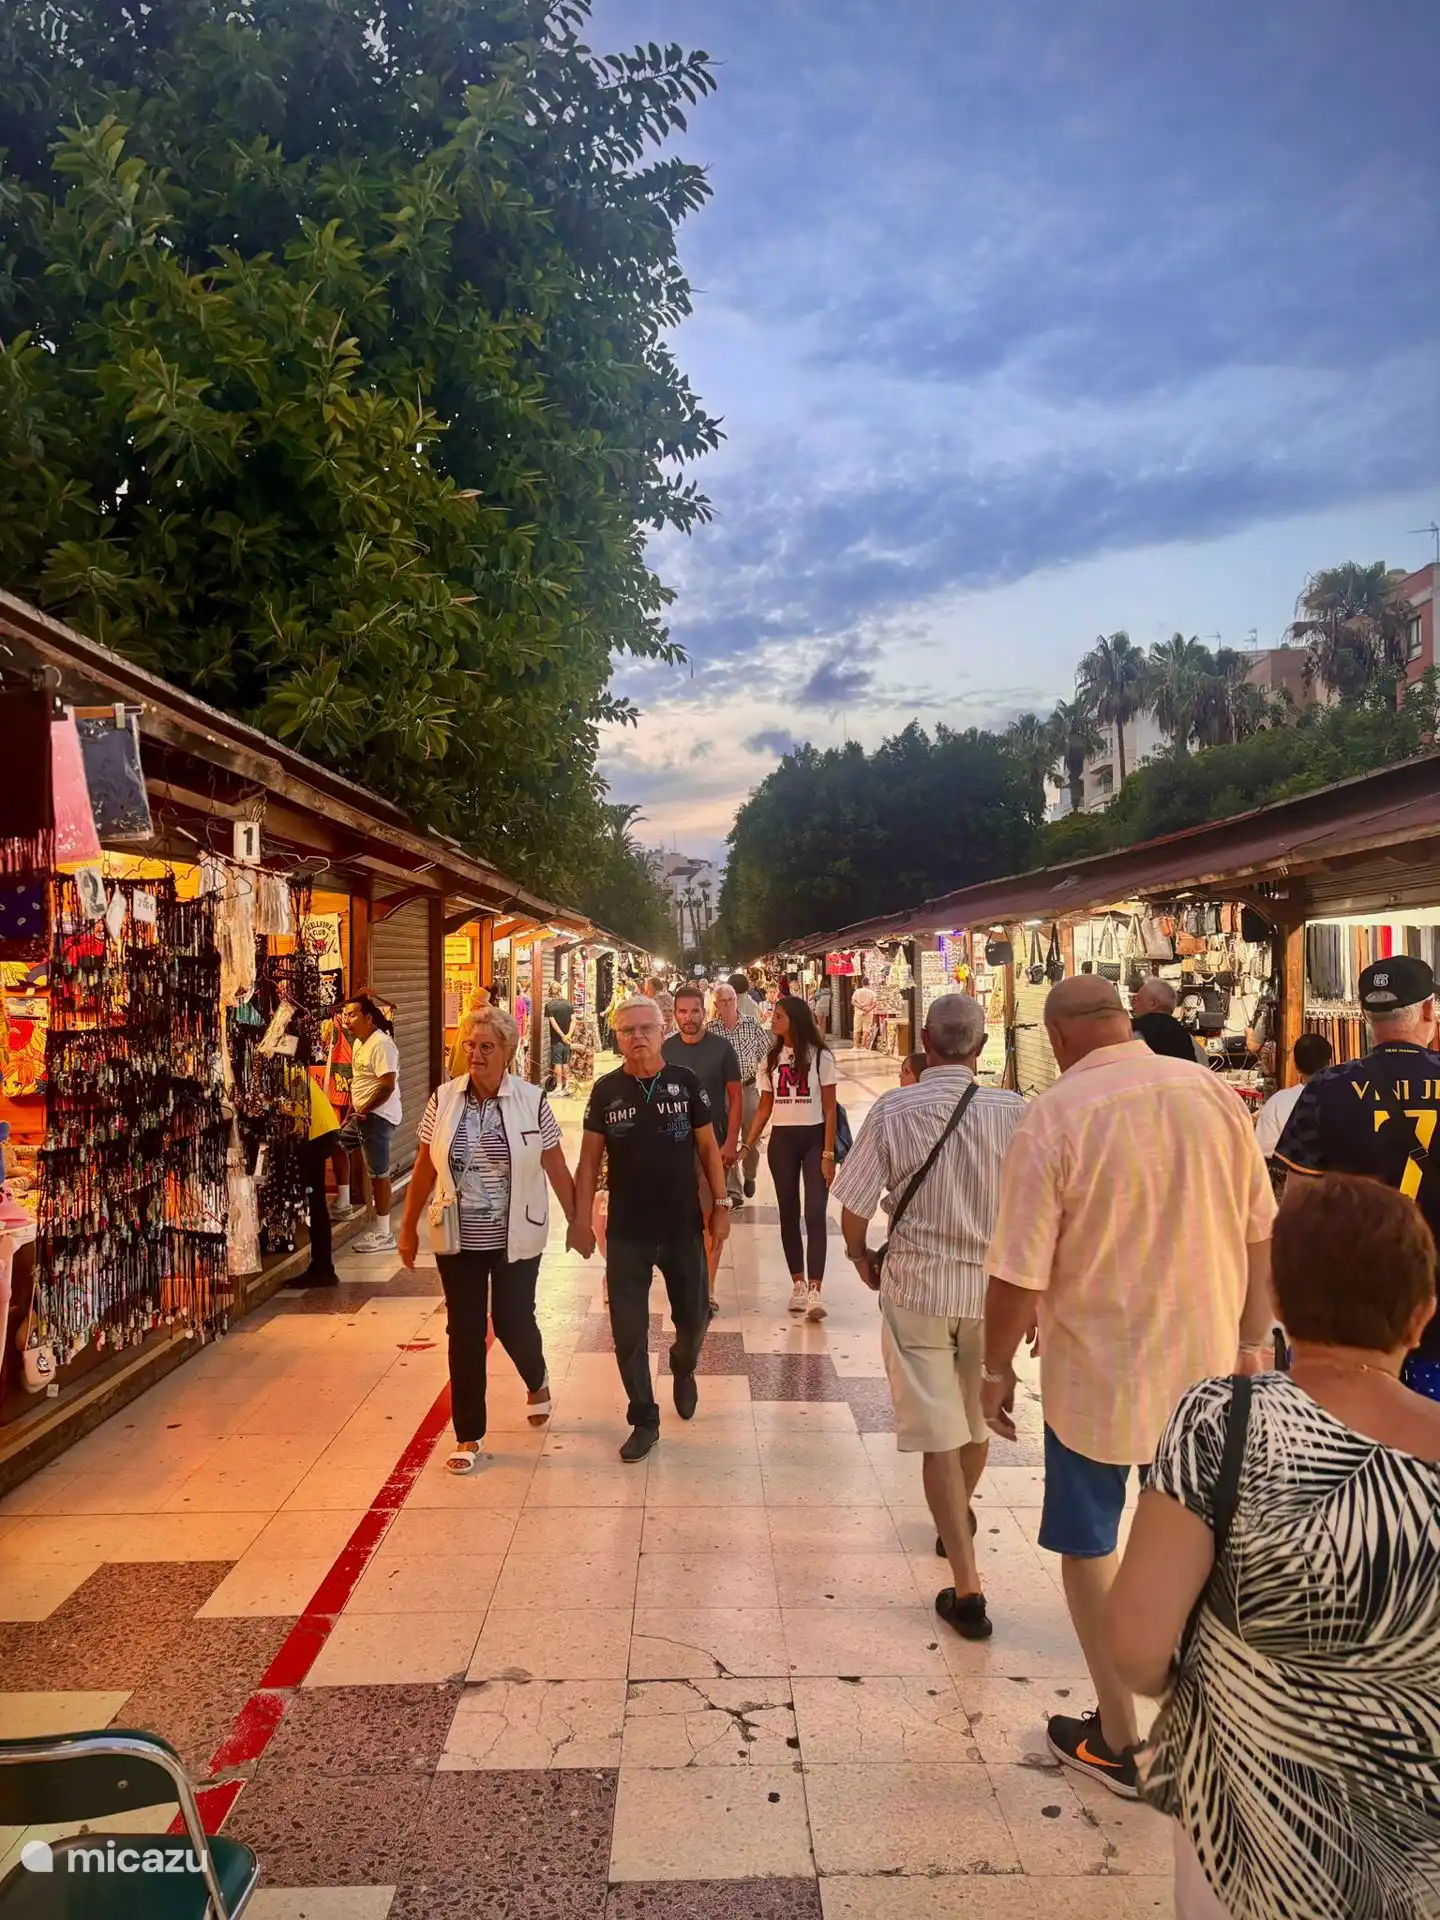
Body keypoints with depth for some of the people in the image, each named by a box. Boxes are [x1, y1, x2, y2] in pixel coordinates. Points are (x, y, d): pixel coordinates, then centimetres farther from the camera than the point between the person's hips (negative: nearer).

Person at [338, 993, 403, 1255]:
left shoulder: (381, 1044, -19)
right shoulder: (358, 1042, 13)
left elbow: (388, 1086, -24)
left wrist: (365, 1110, -16)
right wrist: (352, 1111, 15)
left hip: (378, 1116, -11)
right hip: (361, 1115, 11)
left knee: (379, 1173, -6)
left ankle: (383, 1235, 0)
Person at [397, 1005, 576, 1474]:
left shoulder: (531, 1100, -9)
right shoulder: (444, 1099, -3)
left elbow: (556, 1168, -3)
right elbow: (425, 1168, 4)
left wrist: (577, 1221, -1)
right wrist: (409, 1227, 7)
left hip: (515, 1239, -2)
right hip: (458, 1240, 2)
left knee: (512, 1322, 6)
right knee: (465, 1334, 6)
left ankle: (537, 1380, 42)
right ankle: (468, 1435, 20)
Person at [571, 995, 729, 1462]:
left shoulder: (685, 1082, -4)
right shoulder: (606, 1090, -3)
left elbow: (708, 1147, 3)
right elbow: (590, 1158, 1)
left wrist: (721, 1204, 0)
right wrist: (582, 1220, -4)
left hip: (683, 1226, 0)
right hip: (626, 1231, 0)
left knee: (693, 1317, 12)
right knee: (629, 1331, 4)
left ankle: (683, 1368, 45)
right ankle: (644, 1421, 21)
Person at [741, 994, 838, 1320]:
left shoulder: (820, 1057, -5)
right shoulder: (771, 1059, 7)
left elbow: (829, 1110, -5)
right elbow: (764, 1107, 10)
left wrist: (828, 1153, -10)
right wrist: (747, 1146, 1)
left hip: (813, 1139, -4)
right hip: (782, 1141, 4)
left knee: (815, 1214, -10)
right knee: (788, 1214, 8)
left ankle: (815, 1291, -13)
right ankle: (798, 1285, 17)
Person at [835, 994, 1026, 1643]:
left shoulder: (892, 1110, -13)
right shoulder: (1013, 1112, -11)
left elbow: (853, 1208, -10)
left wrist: (862, 1257, 11)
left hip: (914, 1285, -2)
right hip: (994, 1285, 3)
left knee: (937, 1433, 6)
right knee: (977, 1420, 24)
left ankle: (967, 1588, 5)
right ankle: (958, 1520, 49)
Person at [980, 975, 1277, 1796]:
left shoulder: (1055, 1117, -20)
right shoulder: (1216, 1095, -7)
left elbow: (1020, 1273, -17)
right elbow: (1261, 1233, 3)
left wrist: (998, 1369, -1)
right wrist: (1254, 1341, 16)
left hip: (1096, 1375, -4)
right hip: (1207, 1366, 4)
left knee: (1089, 1548, 17)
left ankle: (1119, 1740, 29)